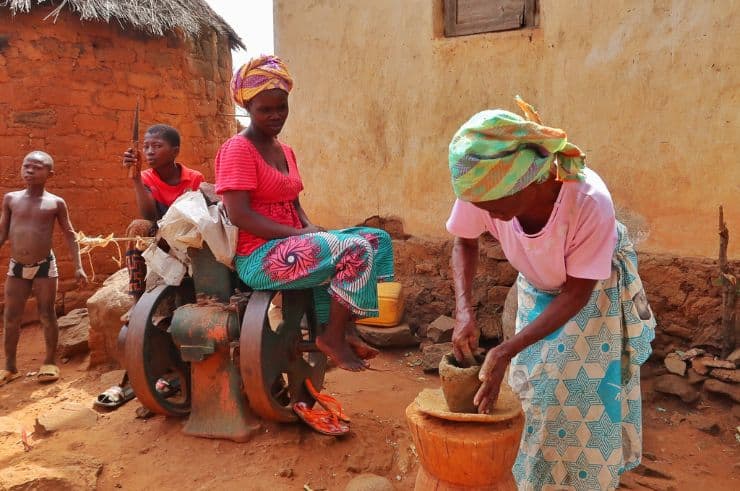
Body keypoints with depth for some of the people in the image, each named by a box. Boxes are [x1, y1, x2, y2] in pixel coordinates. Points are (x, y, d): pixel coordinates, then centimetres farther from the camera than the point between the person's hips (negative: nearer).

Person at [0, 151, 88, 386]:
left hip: (45, 266, -3)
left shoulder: (56, 203, -4)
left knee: (47, 316, 6)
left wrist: (78, 267, -6)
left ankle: (50, 362, 21)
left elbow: (69, 235, -1)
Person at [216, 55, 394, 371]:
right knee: (357, 250, -23)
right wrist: (301, 234, -21)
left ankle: (333, 326, 0)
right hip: (260, 257, -9)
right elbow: (239, 215, -18)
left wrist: (312, 230, -4)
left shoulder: (285, 151, 18)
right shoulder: (238, 149, -9)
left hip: (292, 243, 9)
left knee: (376, 239, 0)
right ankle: (333, 337, -6)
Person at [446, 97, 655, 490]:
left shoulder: (589, 201, -41)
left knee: (584, 399, 5)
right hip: (537, 290, 3)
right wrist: (464, 313, -25)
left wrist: (506, 351, -33)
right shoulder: (485, 186, -32)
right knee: (534, 391, 13)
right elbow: (464, 242, -10)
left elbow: (577, 293, -27)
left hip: (594, 294, -3)